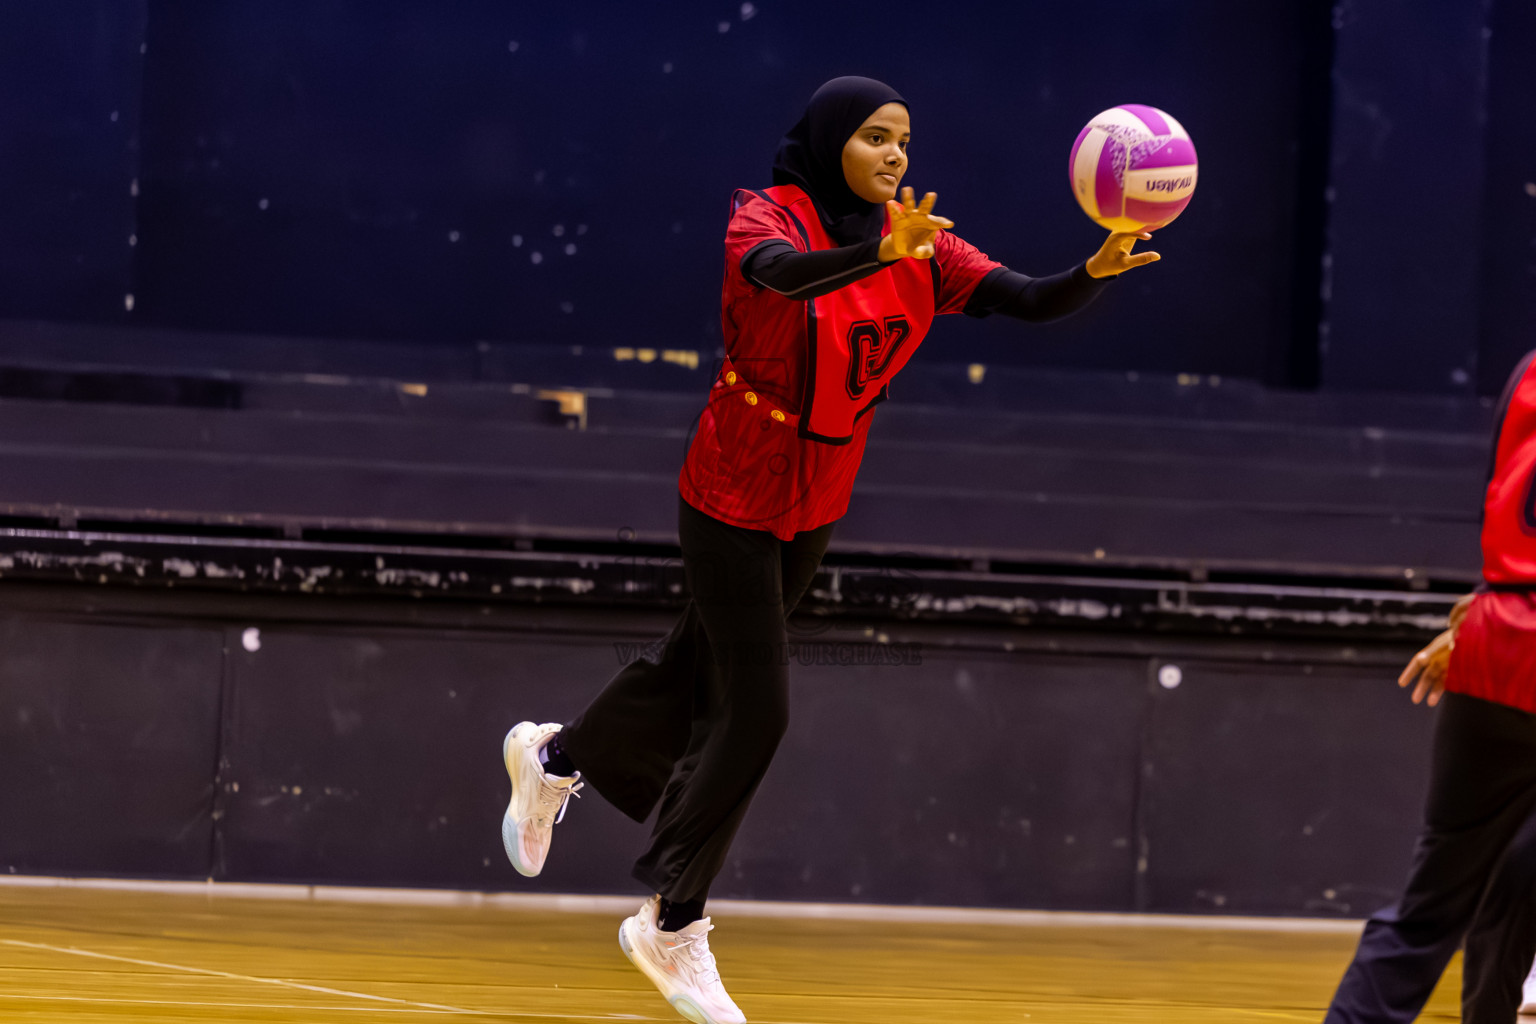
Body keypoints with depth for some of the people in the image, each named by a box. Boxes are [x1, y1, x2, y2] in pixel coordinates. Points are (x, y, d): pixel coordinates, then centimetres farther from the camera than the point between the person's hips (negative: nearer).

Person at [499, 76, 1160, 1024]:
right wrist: (879, 253, -63)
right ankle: (673, 926, 6)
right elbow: (785, 273, -44)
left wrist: (1095, 271, -39)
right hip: (735, 494, -6)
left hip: (817, 502, 6)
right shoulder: (767, 217, -20)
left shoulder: (920, 247, -6)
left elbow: (1027, 300, -18)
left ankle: (555, 757, 50)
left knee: (707, 663, 21)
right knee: (756, 707, -8)